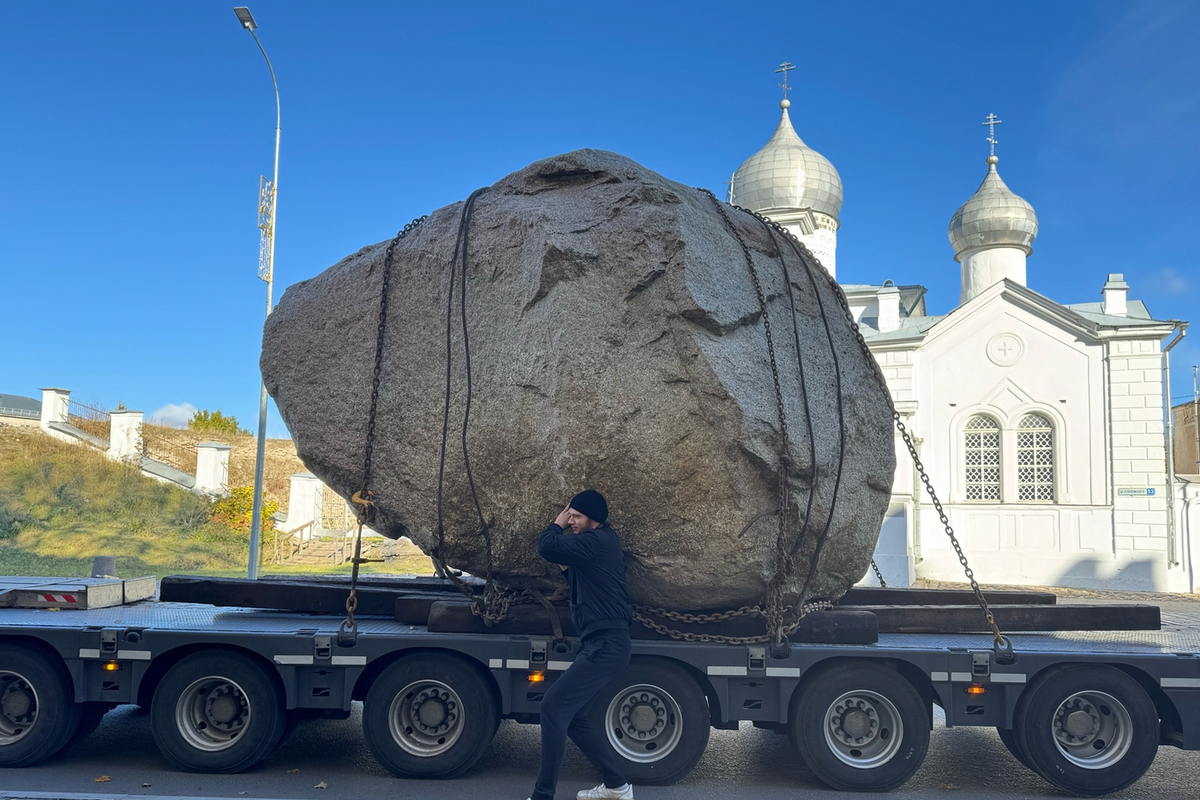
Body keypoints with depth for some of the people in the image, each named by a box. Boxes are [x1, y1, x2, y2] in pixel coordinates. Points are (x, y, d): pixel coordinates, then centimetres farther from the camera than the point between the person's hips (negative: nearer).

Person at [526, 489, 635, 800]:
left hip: (605, 646, -11)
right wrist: (567, 567, 11)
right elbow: (582, 582, 28)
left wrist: (557, 525, -3)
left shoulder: (597, 541, -14)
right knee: (573, 717, 14)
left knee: (553, 707, -12)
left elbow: (547, 547, -22)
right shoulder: (603, 543, 18)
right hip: (601, 644, 11)